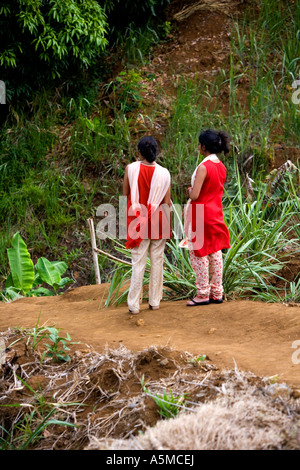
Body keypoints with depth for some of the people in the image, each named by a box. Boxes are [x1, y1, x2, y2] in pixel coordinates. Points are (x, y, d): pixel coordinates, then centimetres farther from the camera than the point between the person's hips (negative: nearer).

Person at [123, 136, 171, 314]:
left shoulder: (131, 169, -8)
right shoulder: (163, 173, -7)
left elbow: (125, 194, 0)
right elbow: (167, 203, -4)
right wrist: (169, 228, 4)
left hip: (138, 221, 0)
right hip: (158, 221, 0)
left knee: (138, 263, 2)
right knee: (157, 261, 12)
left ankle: (134, 304, 1)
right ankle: (155, 301, 18)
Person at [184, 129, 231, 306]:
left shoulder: (203, 167, -21)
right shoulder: (221, 167, 4)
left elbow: (195, 195, -23)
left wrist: (190, 190, -2)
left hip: (200, 216, -8)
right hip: (215, 213, 8)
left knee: (198, 254, 3)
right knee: (215, 253, 13)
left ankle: (203, 295, 8)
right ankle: (217, 293, 19)